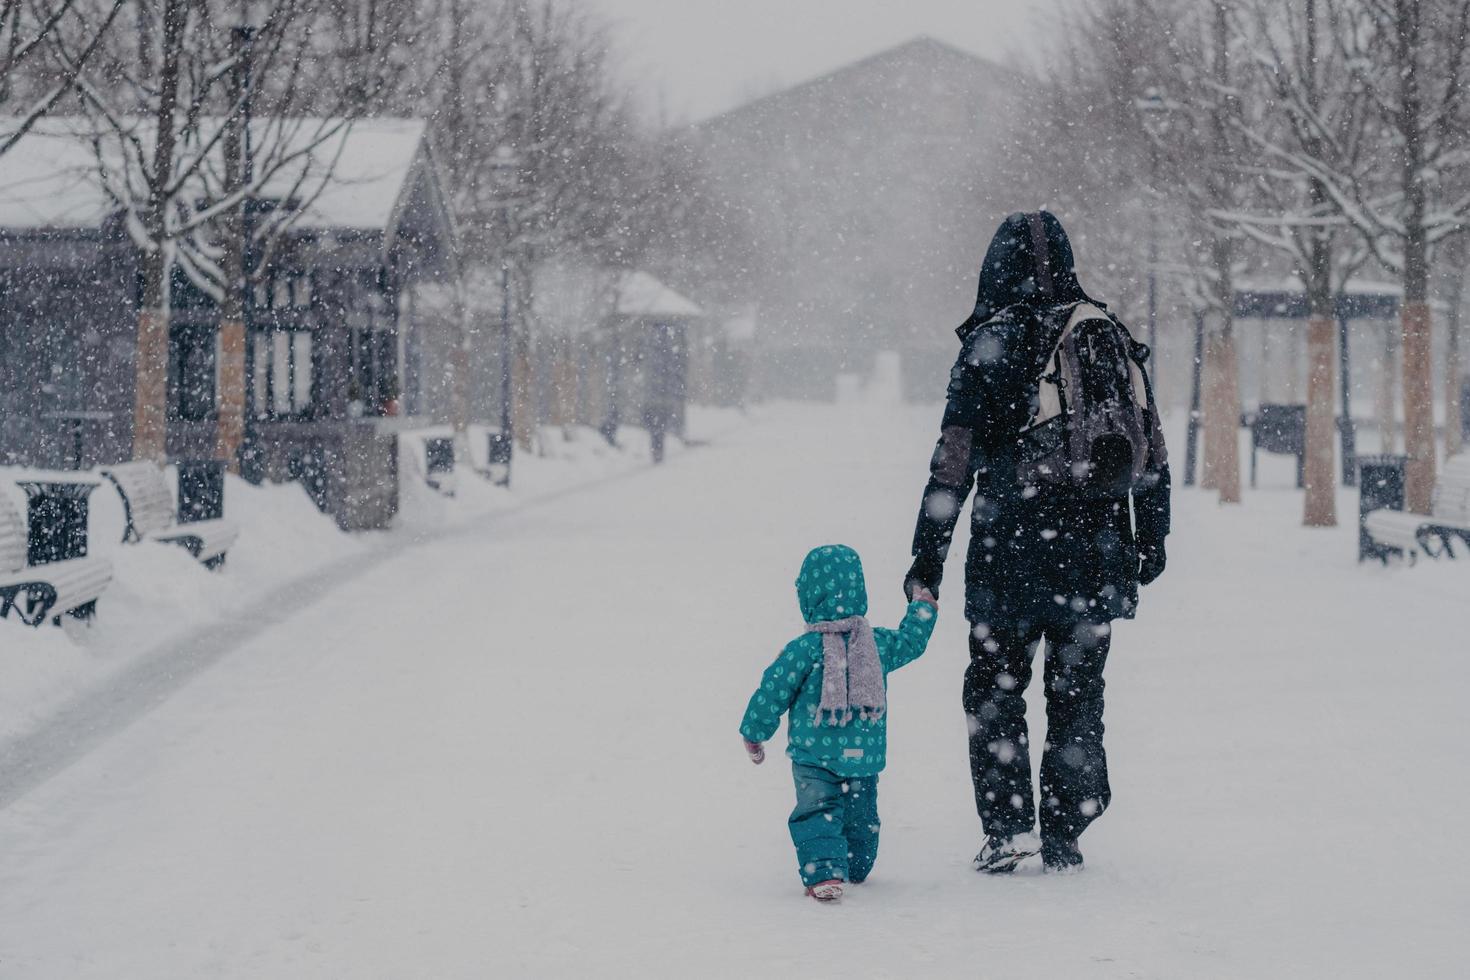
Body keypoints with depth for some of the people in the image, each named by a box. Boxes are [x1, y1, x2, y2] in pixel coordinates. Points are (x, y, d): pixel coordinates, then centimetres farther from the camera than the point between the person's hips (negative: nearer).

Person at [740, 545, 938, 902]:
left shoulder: (802, 650, -13)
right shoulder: (880, 644, -2)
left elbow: (773, 693, -9)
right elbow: (910, 642, 19)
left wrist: (753, 734, 6)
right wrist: (923, 608, 39)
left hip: (814, 755, -4)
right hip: (865, 754, 4)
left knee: (816, 814, -2)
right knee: (860, 815, 21)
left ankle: (824, 873, -21)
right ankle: (855, 869, 37)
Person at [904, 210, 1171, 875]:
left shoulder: (992, 341, -7)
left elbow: (954, 462, -9)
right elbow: (1152, 451, 13)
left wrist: (927, 560, -5)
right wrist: (1152, 538, 23)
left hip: (1011, 553, -4)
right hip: (1097, 553, 4)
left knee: (994, 687, 9)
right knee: (1077, 694, 12)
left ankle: (1008, 826, 0)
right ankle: (1064, 839, 12)